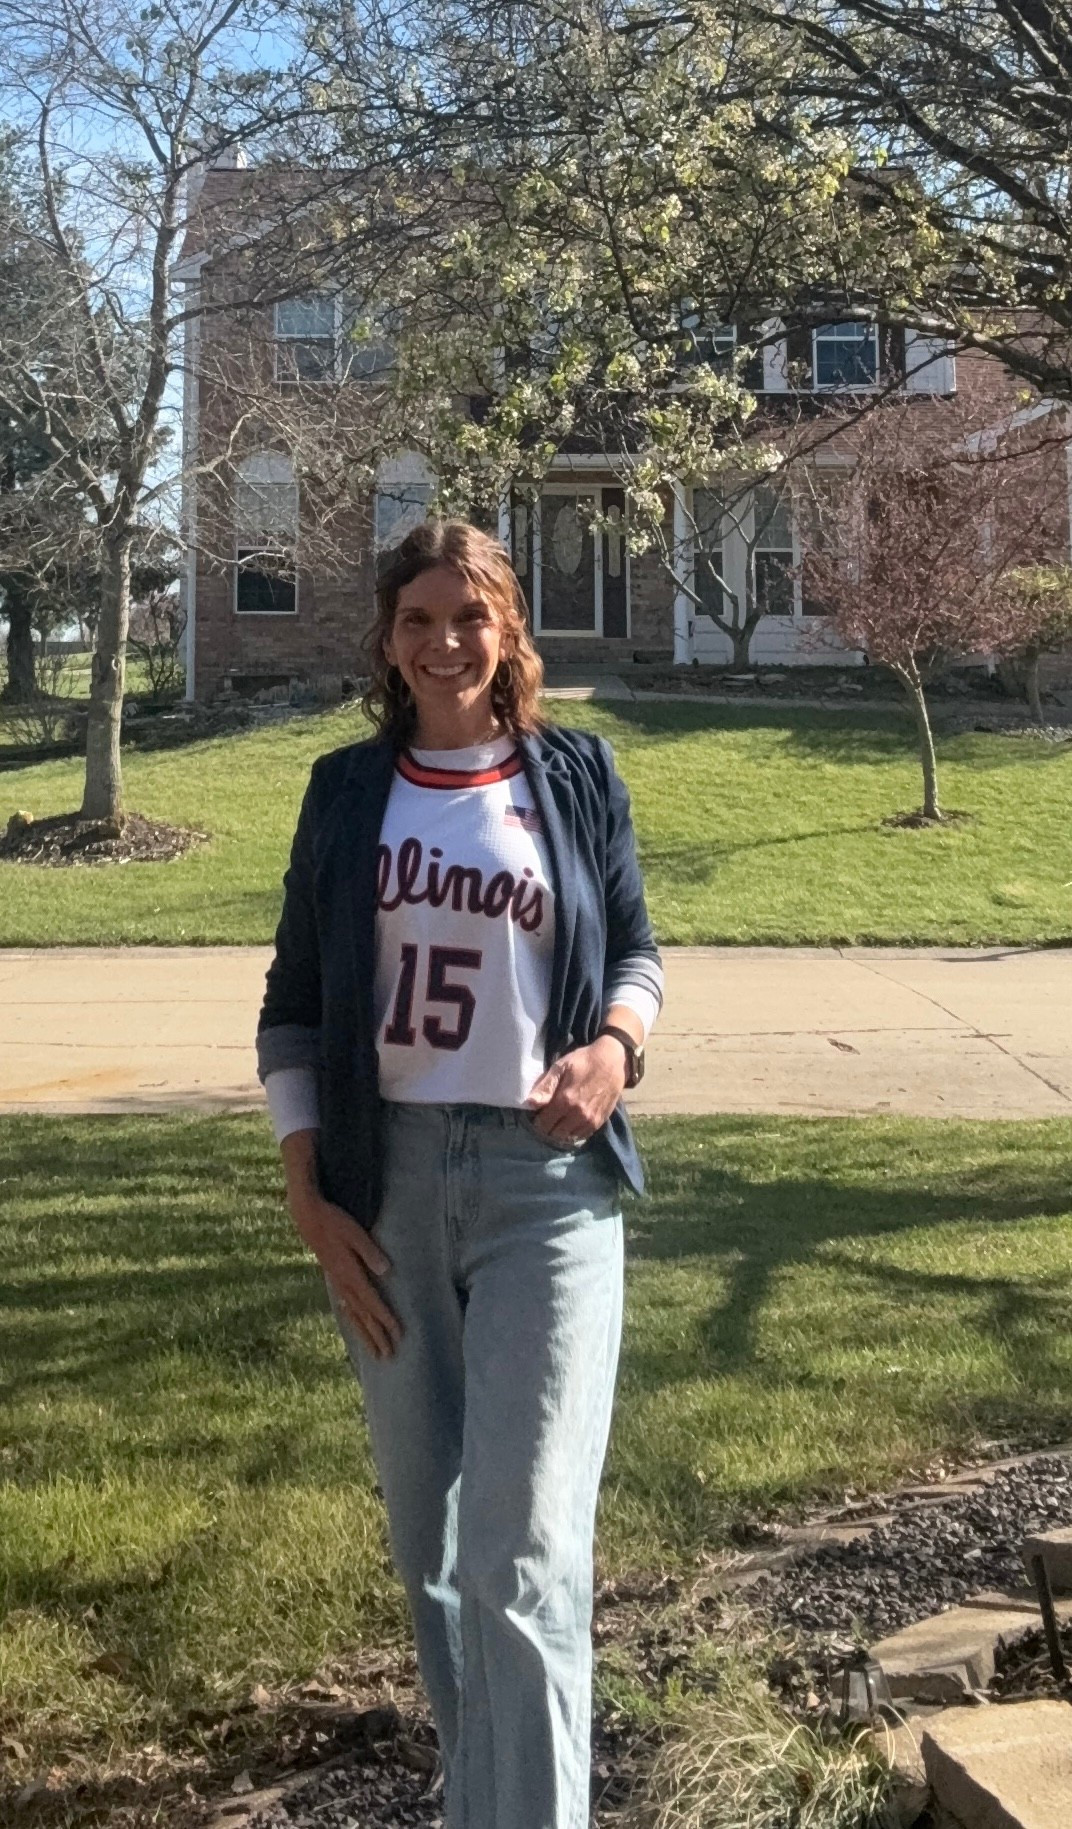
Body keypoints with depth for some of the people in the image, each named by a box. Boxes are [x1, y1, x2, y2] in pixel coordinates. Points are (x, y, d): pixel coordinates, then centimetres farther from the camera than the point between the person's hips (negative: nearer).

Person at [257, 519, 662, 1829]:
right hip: (384, 1178, 2)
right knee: (426, 1532, 14)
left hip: (544, 1178, -2)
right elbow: (295, 1002, 7)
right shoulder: (347, 789, 6)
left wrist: (618, 1045, -12)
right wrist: (306, 1193, -1)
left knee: (523, 1550, -10)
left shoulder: (575, 775, 3)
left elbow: (634, 949, 11)